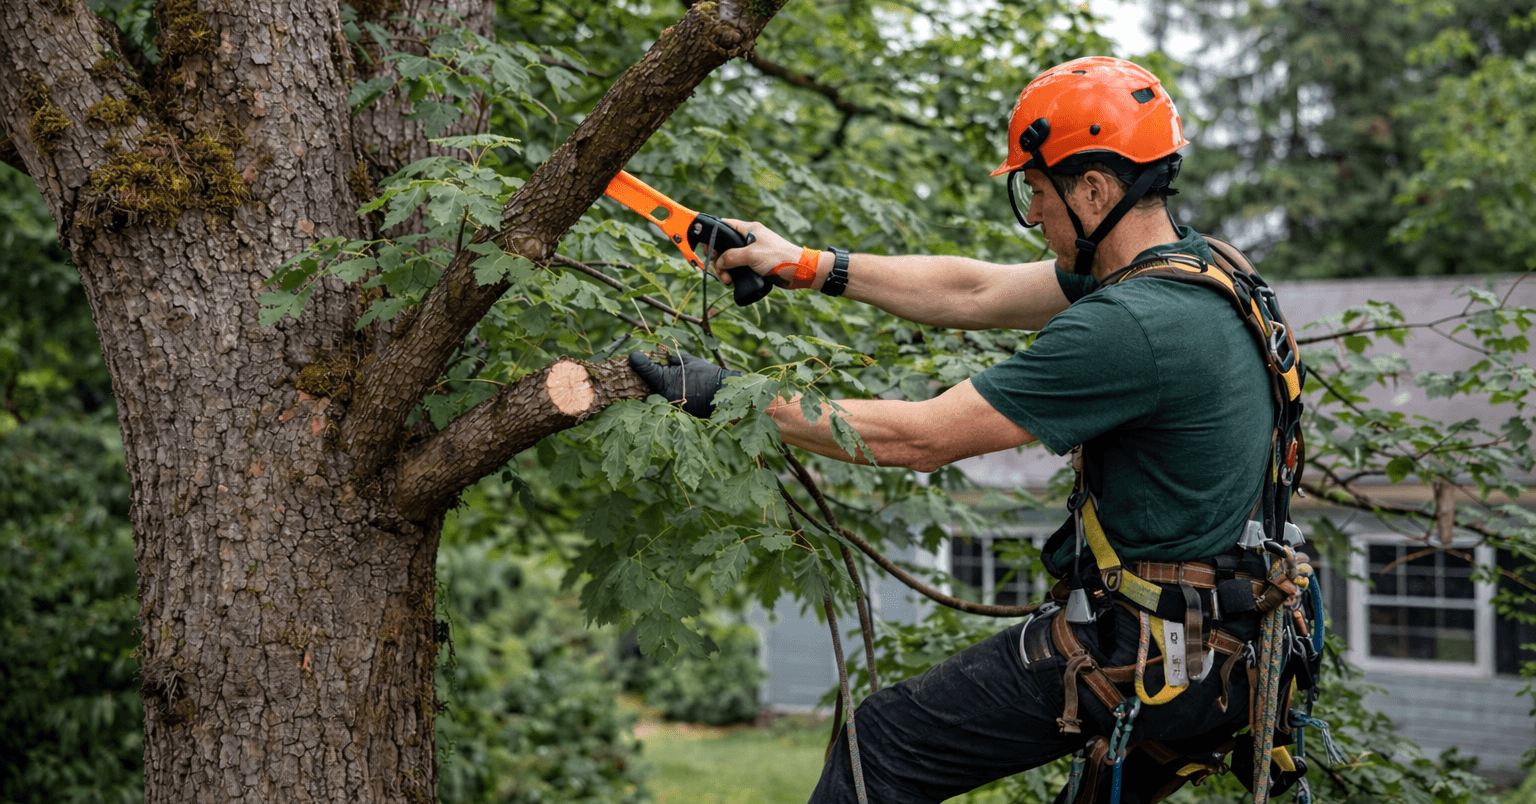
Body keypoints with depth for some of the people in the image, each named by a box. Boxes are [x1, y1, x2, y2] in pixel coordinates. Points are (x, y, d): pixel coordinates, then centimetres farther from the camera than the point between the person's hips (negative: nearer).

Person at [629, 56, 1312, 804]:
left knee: (880, 743, -1)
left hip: (1135, 654, -9)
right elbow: (975, 293, 11)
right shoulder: (1189, 260, 5)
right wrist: (809, 266, 10)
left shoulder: (1130, 326, -25)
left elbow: (921, 438, -21)